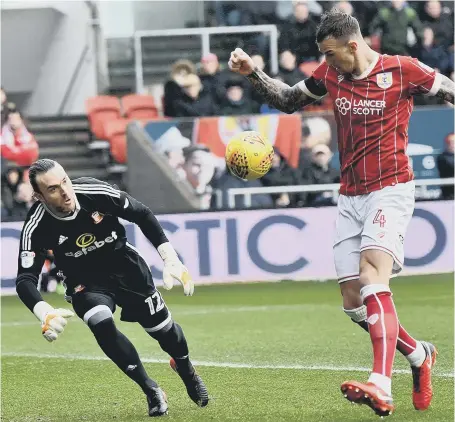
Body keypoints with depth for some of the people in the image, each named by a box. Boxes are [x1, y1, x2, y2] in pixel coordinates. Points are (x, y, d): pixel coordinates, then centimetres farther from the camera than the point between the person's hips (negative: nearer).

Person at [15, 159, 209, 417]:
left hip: (124, 264, 1)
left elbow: (142, 216, -11)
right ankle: (152, 391, -8)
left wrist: (171, 259, -17)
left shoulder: (95, 192, -26)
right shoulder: (36, 227, -27)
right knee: (102, 325, -29)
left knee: (161, 327, 3)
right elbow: (25, 279, -28)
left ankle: (186, 369, 41)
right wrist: (44, 313, -48)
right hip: (85, 281, -1)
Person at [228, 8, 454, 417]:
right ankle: (419, 355, 28)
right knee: (354, 302, 2)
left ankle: (381, 388, -40)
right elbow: (288, 100, 20)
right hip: (350, 197, 6)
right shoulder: (330, 73, 6)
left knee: (372, 273, -28)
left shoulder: (403, 70, -8)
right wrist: (253, 72, 9)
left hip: (390, 189, -6)